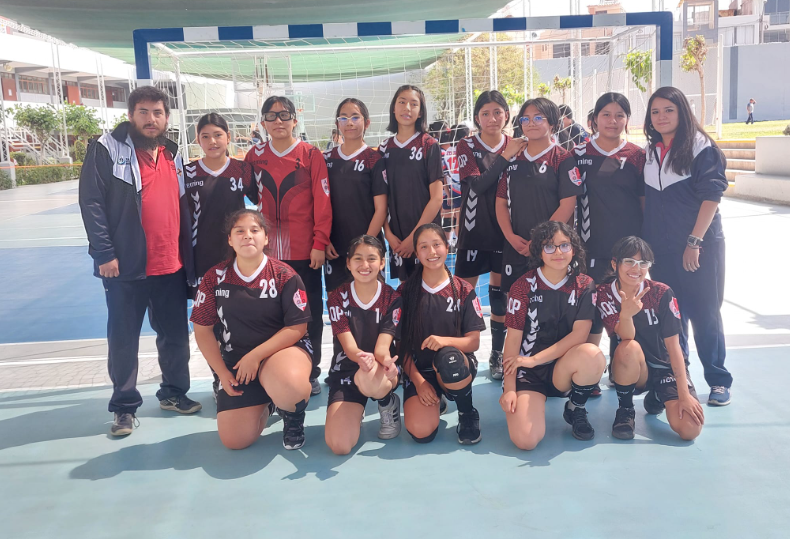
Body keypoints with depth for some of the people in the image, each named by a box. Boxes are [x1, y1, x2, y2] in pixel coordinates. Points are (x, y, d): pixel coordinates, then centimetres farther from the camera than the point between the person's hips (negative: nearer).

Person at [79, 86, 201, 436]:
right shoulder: (108, 149, -4)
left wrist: (188, 254, 15)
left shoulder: (172, 154, 14)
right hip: (126, 267, -5)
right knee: (123, 339, 5)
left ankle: (174, 392, 31)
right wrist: (104, 253, -16)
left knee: (176, 335, 13)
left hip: (172, 267, 5)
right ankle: (124, 406, 19)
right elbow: (91, 203, -10)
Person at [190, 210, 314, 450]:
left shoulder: (285, 275, -12)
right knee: (234, 441, -6)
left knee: (291, 386, -40)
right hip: (235, 359, 3)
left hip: (282, 349, -3)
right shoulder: (214, 277, -4)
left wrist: (256, 356, -19)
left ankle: (293, 417, 0)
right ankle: (263, 403, 29)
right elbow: (202, 330, 3)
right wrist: (222, 373, -4)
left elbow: (297, 328, -12)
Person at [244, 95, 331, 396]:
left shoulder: (311, 155, 1)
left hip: (304, 250, -2)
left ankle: (310, 373, 18)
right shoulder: (255, 156, 9)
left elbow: (322, 201, -3)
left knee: (309, 312, 6)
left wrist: (320, 243, -9)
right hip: (268, 251, 2)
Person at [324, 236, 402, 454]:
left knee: (366, 378, -42)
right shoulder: (337, 297, -8)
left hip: (380, 372, -1)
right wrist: (361, 356, -42)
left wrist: (386, 360, -44)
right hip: (345, 371, 1)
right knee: (339, 446, -20)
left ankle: (389, 404, -3)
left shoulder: (392, 298, -9)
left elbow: (382, 346, -17)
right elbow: (348, 345, -16)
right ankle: (355, 411, 16)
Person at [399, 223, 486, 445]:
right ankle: (436, 399, 15)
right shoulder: (405, 292, -1)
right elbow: (401, 343, -1)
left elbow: (473, 342, -6)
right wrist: (418, 381, -10)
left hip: (457, 367, -1)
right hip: (418, 370, 1)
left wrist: (446, 341, -26)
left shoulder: (464, 291, -3)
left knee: (448, 358, -39)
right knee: (421, 432, -23)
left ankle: (467, 413, -7)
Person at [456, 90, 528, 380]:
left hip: (505, 230, 2)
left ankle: (497, 355, 18)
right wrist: (505, 157, -21)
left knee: (501, 292, 8)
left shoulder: (517, 146, 4)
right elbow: (477, 184, -17)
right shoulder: (467, 146, -2)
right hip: (474, 230, -2)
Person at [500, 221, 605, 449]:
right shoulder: (523, 286, -7)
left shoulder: (584, 286, -3)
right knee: (526, 440, -22)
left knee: (592, 355, -34)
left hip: (564, 369, 2)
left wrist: (535, 359, -18)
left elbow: (579, 335, -12)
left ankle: (576, 409, -2)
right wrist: (509, 388, -14)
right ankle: (529, 403, 15)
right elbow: (513, 338, -8)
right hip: (527, 373, -1)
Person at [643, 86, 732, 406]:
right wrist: (645, 239, 10)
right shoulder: (650, 151, 9)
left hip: (698, 245, -5)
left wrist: (695, 241, -18)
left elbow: (711, 197, -13)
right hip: (660, 248, 5)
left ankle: (719, 381, 13)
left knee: (704, 312, 1)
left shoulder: (701, 148, -7)